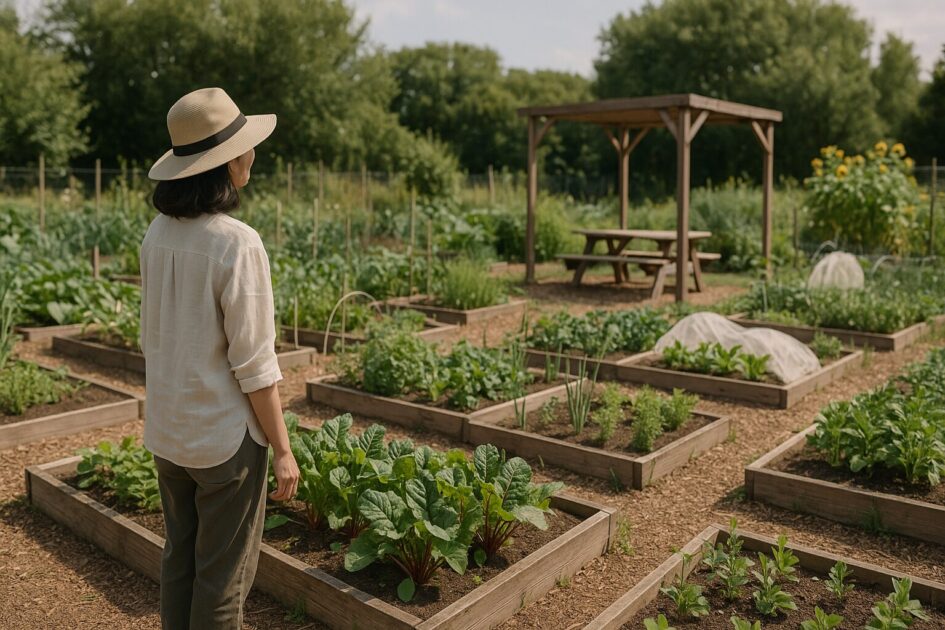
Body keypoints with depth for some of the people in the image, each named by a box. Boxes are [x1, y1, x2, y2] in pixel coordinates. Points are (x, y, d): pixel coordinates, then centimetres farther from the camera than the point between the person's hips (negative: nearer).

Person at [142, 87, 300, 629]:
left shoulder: (158, 234, -1)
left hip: (168, 430, 7)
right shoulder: (238, 244, -22)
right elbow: (254, 365, -20)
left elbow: (154, 337, 8)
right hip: (226, 437, -7)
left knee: (179, 560, 22)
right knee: (224, 575, 11)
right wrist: (283, 450, -10)